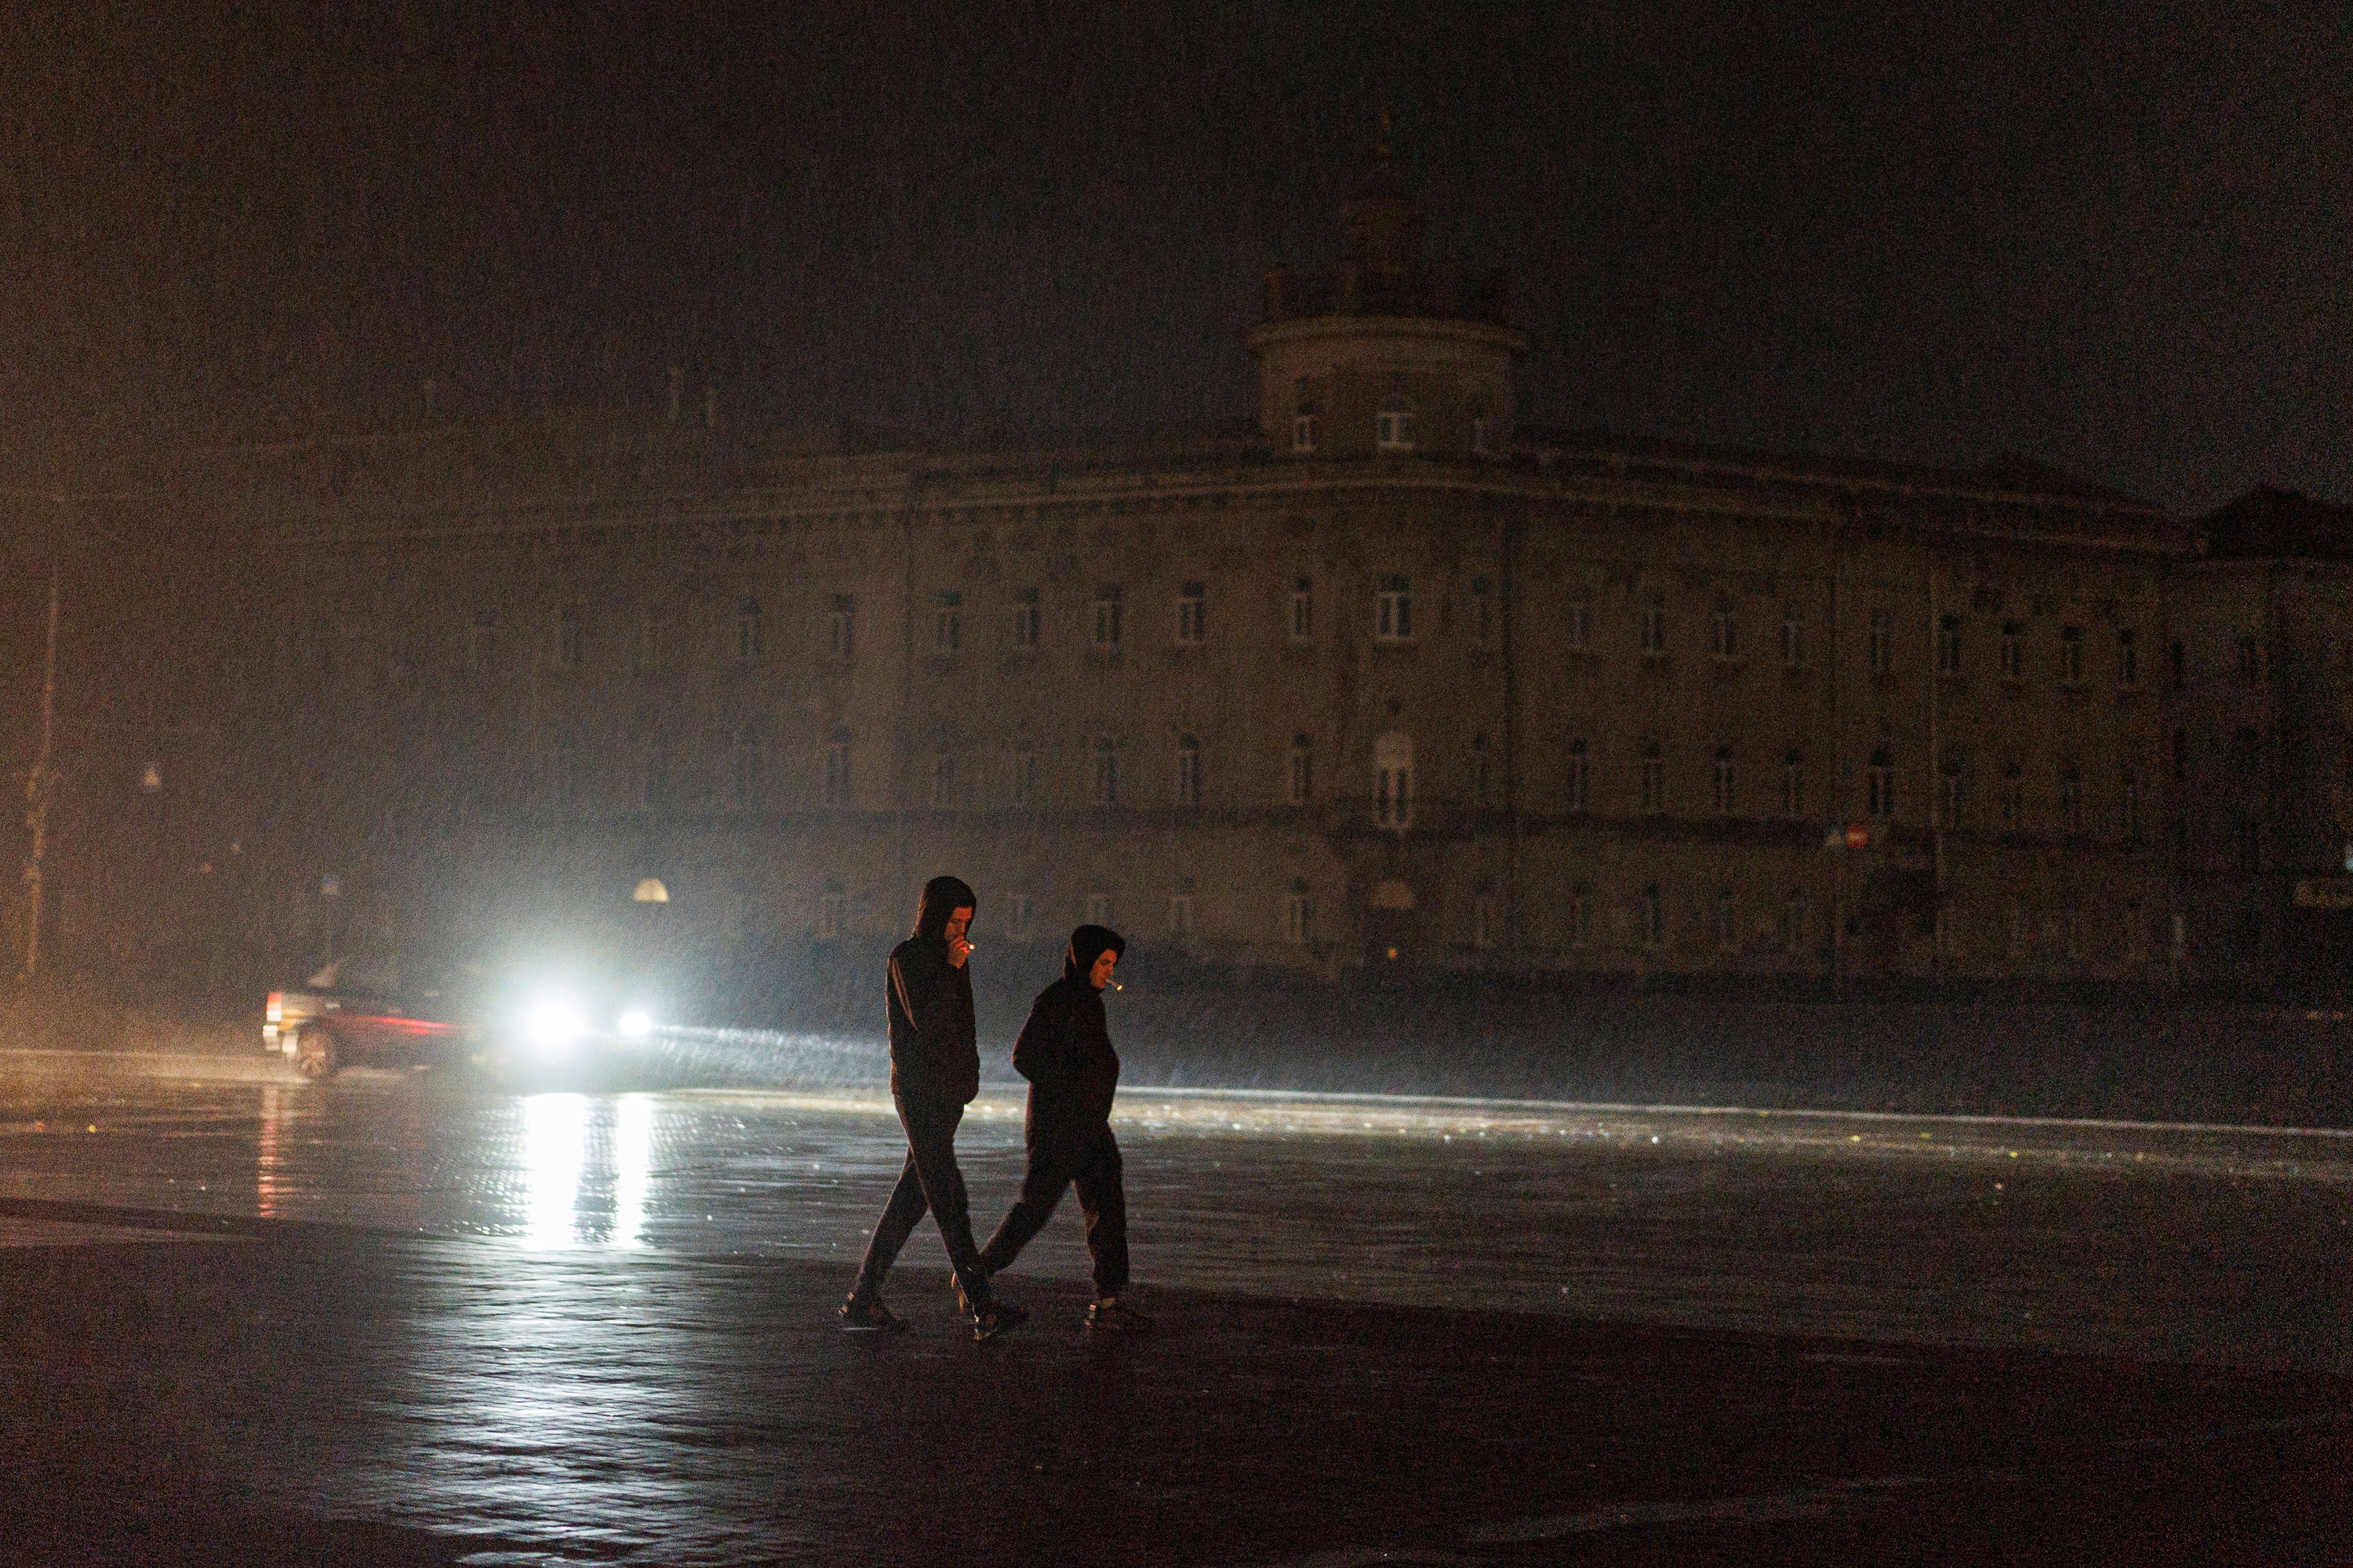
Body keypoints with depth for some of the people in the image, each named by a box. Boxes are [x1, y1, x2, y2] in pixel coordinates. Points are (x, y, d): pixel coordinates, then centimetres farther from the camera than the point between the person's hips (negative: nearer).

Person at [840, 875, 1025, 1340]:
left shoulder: (949, 957, 17)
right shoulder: (906, 957, -7)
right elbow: (923, 1019, -20)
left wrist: (968, 1080, 18)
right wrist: (952, 970, -15)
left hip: (948, 1091, 8)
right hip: (917, 1089, -8)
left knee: (912, 1199, 8)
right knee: (948, 1198, -12)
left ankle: (862, 1300, 13)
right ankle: (982, 1309, -17)